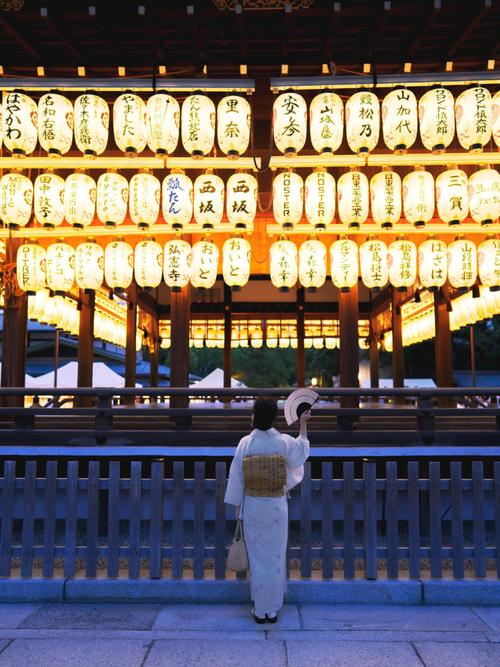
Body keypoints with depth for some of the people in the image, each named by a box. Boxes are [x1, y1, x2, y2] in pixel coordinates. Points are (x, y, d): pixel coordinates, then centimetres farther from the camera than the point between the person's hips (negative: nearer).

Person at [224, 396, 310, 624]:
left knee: (258, 558, 11)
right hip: (277, 506, 0)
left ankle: (260, 610, 20)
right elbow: (302, 451, 11)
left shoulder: (245, 443, -12)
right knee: (275, 557, 12)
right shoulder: (284, 442, -11)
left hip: (252, 506, 0)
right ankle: (273, 610, 21)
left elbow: (236, 477, -6)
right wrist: (303, 425, 20)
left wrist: (237, 505, 7)